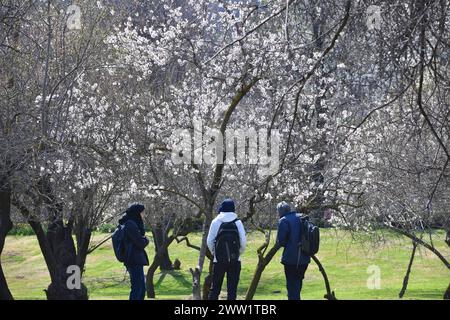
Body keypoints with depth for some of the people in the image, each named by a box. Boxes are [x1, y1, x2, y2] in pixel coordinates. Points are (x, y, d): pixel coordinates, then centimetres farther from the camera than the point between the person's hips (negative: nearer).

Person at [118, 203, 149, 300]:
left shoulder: (131, 224, 14)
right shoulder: (131, 225, -16)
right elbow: (141, 243, -18)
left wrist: (143, 239, -2)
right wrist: (145, 240, 1)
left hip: (136, 260, 10)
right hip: (134, 260, -10)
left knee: (141, 288, 15)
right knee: (137, 288, -8)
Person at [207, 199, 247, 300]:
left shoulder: (216, 222, -2)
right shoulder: (238, 222, -2)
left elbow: (209, 241, -2)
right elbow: (243, 242, -4)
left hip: (219, 259, 0)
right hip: (235, 260, 0)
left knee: (215, 288, 7)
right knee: (232, 288, 6)